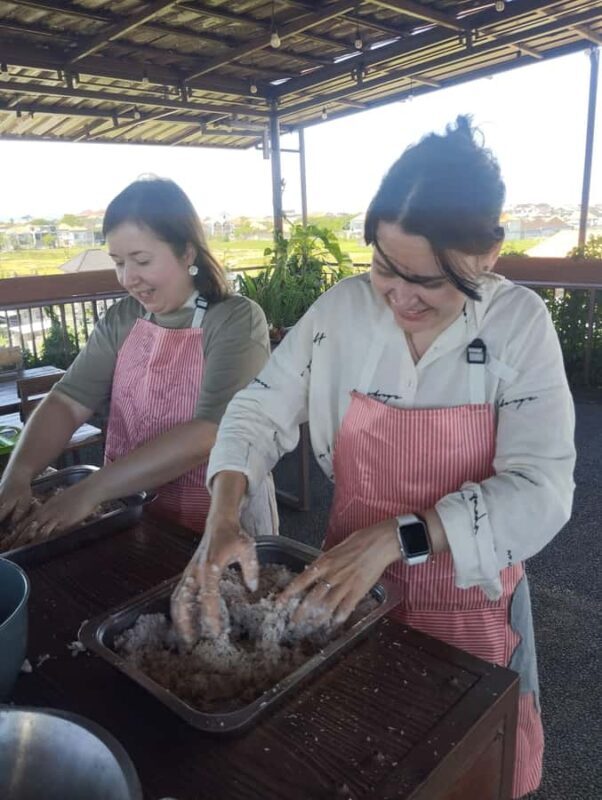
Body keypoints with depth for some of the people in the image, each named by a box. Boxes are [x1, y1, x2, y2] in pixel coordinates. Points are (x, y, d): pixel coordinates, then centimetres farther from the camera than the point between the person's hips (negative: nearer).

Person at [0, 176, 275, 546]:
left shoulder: (237, 321, -13)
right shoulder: (121, 320, 4)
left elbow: (209, 433, -22)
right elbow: (69, 401, -2)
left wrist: (91, 490, -23)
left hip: (223, 521, -4)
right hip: (136, 513, 5)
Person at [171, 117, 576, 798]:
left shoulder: (520, 324, -15)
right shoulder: (341, 311, -12)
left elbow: (541, 490, -21)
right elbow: (260, 412, -7)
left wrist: (397, 536, -31)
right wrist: (222, 520, -24)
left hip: (471, 604, -1)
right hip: (349, 591, 2)